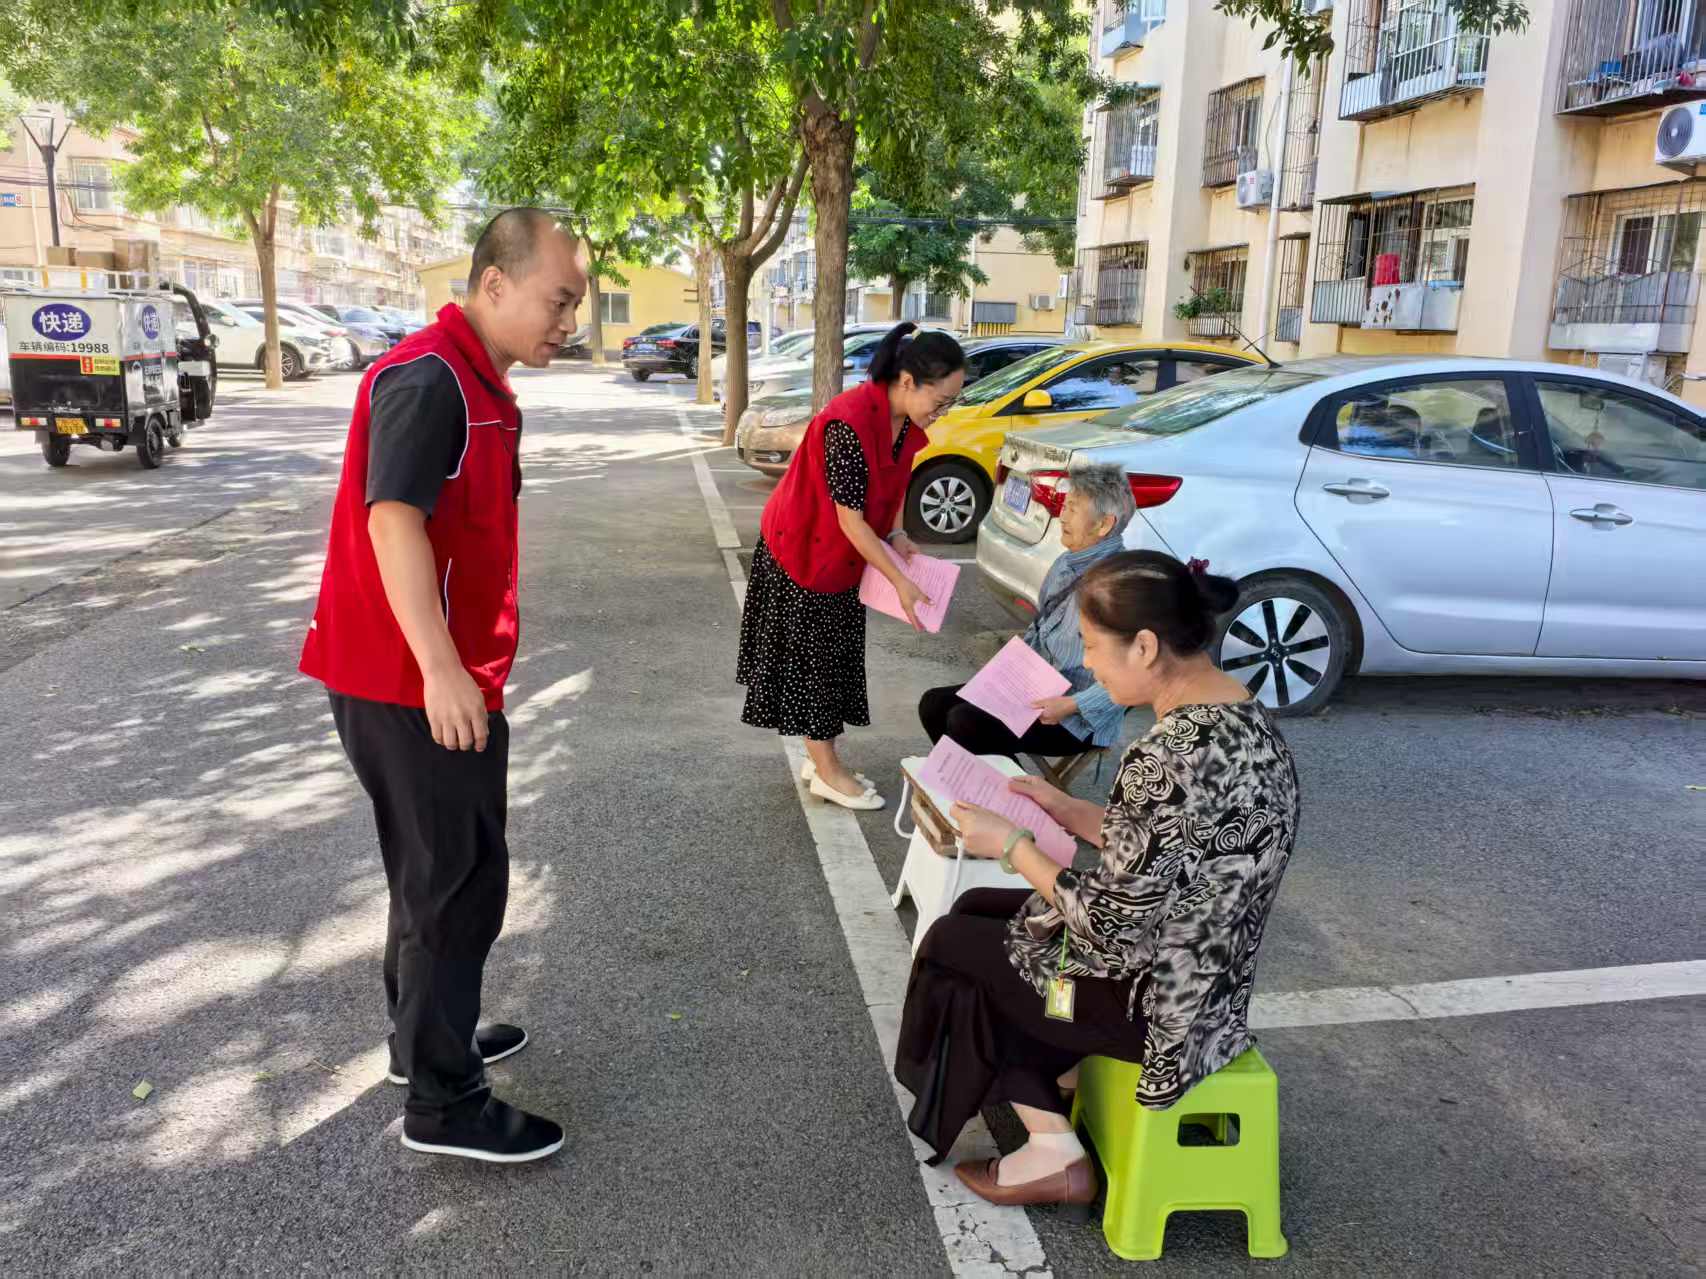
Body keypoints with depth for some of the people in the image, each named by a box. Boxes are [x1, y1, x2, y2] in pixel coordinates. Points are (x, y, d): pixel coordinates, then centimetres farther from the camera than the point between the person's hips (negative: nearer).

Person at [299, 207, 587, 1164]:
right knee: (461, 882, -2)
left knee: (440, 872, 20)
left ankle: (428, 1037, 37)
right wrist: (440, 667, -35)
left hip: (447, 677, 10)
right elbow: (392, 519, -28)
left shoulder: (481, 383, 15)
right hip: (415, 685, -10)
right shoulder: (427, 380, -17)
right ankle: (444, 1103, 10)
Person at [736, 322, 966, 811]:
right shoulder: (850, 423, -32)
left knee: (837, 656, 13)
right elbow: (851, 520, -28)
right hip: (802, 550, -8)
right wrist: (900, 581, -25)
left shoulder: (905, 422, -6)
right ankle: (827, 772, 14)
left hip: (845, 552, 8)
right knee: (811, 658, 3)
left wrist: (895, 536, -4)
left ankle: (821, 760, 25)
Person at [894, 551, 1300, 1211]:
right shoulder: (1241, 715, -2)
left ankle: (1056, 1154, 18)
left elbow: (1116, 924, -26)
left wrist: (1011, 845, -15)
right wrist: (1069, 811, 5)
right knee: (976, 910, 19)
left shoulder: (1171, 756, -32)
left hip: (1152, 997, -9)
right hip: (1203, 971, 9)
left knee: (950, 945, 11)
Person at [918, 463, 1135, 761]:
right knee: (934, 705, -1)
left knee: (965, 723, -23)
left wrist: (1072, 706, -28)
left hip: (1078, 721, -9)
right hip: (1033, 687, 9)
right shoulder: (1066, 563, 8)